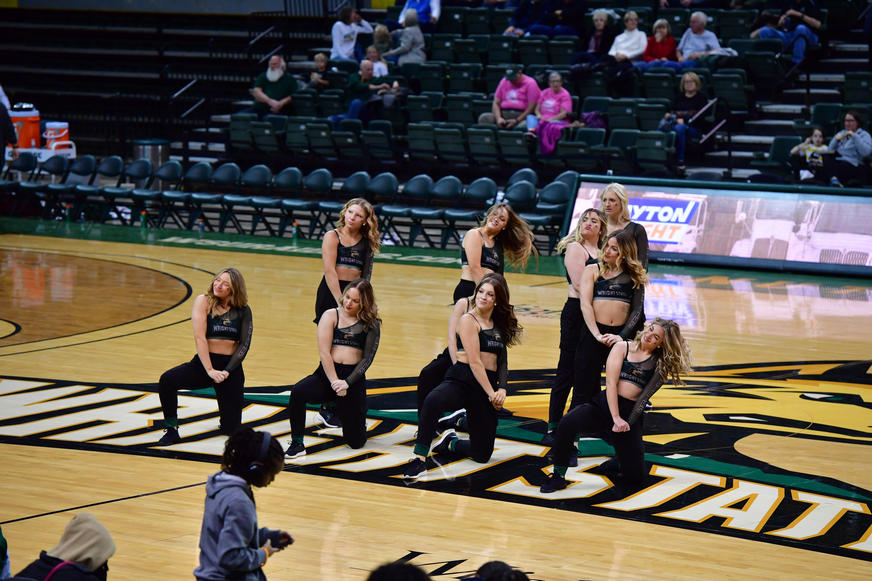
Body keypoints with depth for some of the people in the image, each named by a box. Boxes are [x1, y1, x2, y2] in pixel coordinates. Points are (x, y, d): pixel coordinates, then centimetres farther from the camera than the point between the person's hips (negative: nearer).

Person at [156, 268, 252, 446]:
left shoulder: (243, 311, 2)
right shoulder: (204, 302, -4)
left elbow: (245, 344, -2)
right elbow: (199, 338, -11)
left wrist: (227, 371, -14)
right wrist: (210, 370, -20)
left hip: (231, 366, 1)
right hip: (204, 364, -1)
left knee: (231, 429, 0)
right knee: (167, 380, -31)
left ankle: (226, 410, 37)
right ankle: (172, 431, -15)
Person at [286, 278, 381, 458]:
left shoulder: (371, 324, 4)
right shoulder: (331, 316, 2)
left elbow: (367, 358, -2)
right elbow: (324, 353, -5)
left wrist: (347, 383, -14)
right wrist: (334, 382, -14)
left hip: (354, 377, 0)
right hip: (327, 374, 0)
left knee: (356, 442, -1)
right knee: (298, 392, -33)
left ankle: (357, 419, 37)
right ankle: (297, 444, -19)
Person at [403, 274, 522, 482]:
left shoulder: (499, 326, 17)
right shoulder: (469, 321, -3)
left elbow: (502, 362, 15)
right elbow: (474, 362, -10)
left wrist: (501, 389, -3)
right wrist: (491, 394, -12)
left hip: (487, 385, 6)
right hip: (462, 379, -6)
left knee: (482, 454, 3)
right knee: (432, 401, -42)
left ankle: (450, 442, 34)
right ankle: (420, 458, -33)